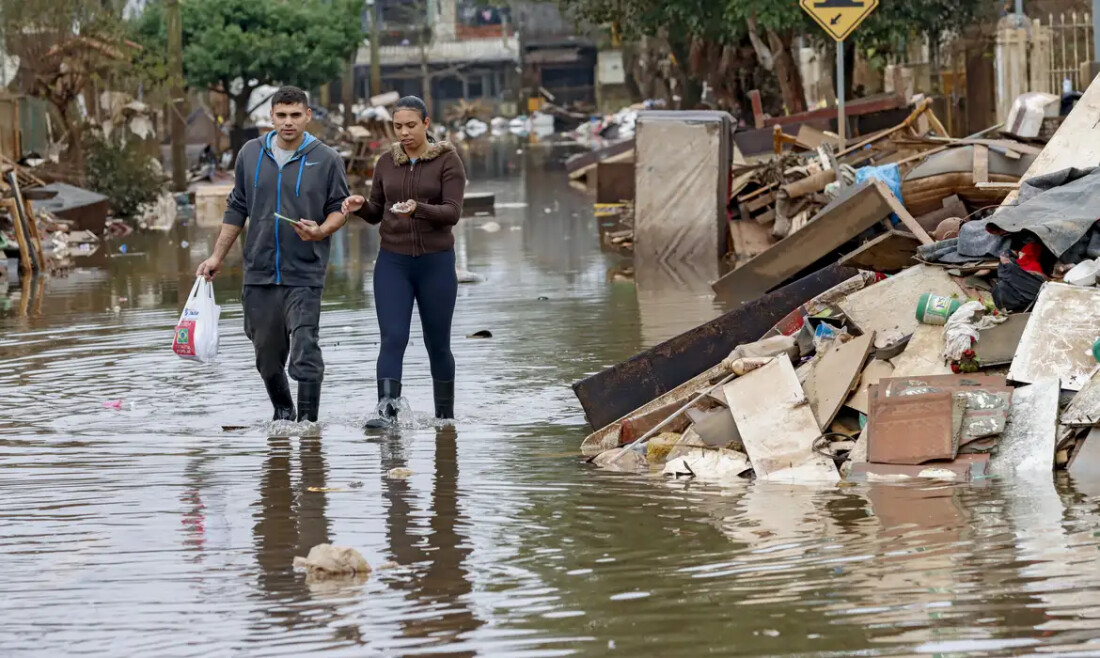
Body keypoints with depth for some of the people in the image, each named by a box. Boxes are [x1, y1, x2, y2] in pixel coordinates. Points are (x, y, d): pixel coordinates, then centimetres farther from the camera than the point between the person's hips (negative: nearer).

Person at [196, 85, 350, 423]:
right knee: (267, 354, 12)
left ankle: (307, 421, -11)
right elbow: (237, 208, 16)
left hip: (305, 273, -4)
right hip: (259, 272, 4)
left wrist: (321, 231, -17)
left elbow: (339, 208, 5)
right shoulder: (251, 154, 7)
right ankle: (283, 412, 32)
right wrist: (218, 256, 15)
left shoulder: (326, 160, -2)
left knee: (305, 352, -15)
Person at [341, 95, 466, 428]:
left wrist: (418, 209, -32)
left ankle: (445, 418, 23)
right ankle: (387, 411, -25)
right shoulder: (387, 162, 8)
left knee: (437, 343, 7)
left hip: (436, 262, -2)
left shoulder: (448, 161, -4)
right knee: (393, 338, -14)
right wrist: (360, 206, -8)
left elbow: (452, 212, -14)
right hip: (393, 262, 2)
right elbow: (376, 213, 15)